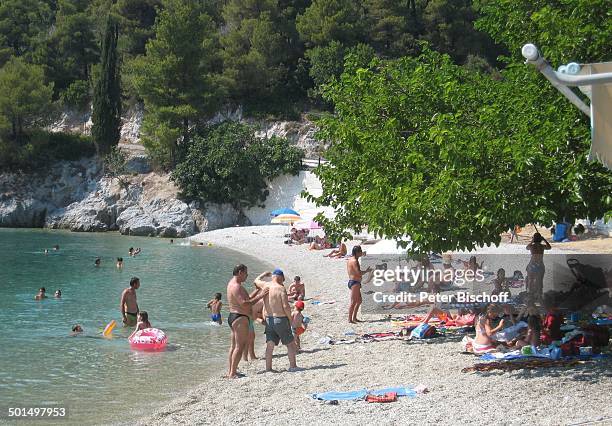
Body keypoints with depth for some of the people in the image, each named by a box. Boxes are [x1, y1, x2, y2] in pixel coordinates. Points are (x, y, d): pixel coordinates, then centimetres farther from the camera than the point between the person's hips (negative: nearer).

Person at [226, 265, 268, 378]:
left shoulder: (232, 284, 16)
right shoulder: (236, 286, -18)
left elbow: (247, 298, 22)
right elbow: (245, 304, -26)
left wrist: (258, 290, 18)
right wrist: (260, 296, -21)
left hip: (233, 317, 11)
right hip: (240, 318, -11)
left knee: (234, 345, 15)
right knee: (240, 346, -10)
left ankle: (230, 371, 20)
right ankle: (233, 373, -12)